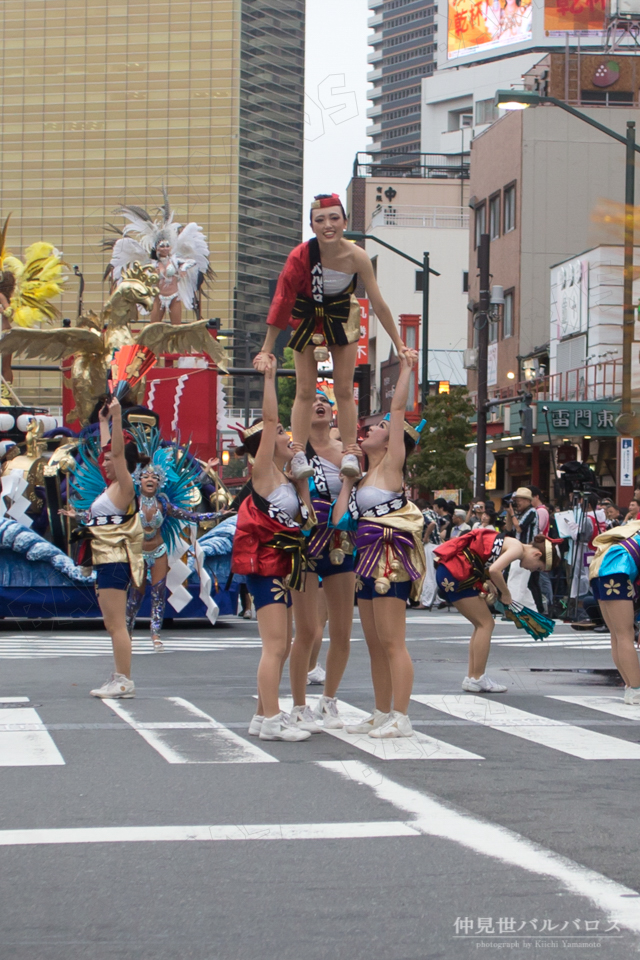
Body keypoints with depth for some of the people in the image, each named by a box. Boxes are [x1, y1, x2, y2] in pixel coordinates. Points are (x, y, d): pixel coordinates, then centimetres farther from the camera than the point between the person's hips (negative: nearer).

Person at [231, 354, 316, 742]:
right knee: (275, 645, -11)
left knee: (281, 646, 12)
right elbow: (268, 421, -16)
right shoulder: (263, 472, -9)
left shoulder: (287, 476, 14)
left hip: (282, 565, 9)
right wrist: (269, 377, -16)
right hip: (266, 564, -9)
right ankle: (271, 719, -10)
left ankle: (265, 716, 19)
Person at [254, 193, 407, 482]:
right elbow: (281, 301, -24)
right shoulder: (301, 256, -28)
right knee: (305, 391, -2)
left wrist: (399, 344, -12)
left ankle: (349, 453, 2)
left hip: (342, 319, 1)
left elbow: (378, 304, -16)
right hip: (308, 319, -1)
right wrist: (266, 350, -23)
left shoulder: (357, 258, -24)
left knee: (344, 390, -1)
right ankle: (298, 455, -1)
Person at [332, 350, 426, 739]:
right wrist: (349, 476, 14)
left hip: (390, 559, -9)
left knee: (392, 642, -8)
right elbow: (341, 516, 8)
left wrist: (407, 369, -7)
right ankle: (382, 714, 19)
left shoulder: (392, 466, -4)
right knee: (375, 644, 12)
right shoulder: (365, 476, 16)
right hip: (368, 560, 9)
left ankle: (401, 717, -7)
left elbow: (399, 408, -10)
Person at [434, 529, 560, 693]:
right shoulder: (518, 548, -9)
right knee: (486, 624, -2)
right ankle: (477, 679, -1)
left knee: (482, 625, 14)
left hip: (447, 572, 10)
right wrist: (506, 595, -8)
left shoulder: (509, 544, 18)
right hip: (455, 574, -10)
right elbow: (494, 570, -23)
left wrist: (491, 588, 5)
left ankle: (472, 678, 15)